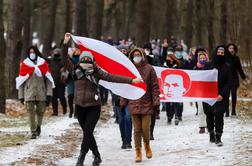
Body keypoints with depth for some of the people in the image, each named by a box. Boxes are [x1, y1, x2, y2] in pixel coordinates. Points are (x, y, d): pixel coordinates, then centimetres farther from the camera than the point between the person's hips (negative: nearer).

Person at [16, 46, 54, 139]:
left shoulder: (43, 63, 4)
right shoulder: (24, 64, 3)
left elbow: (48, 79, 5)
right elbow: (21, 81, 5)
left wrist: (49, 93, -3)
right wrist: (21, 95, 2)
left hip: (41, 93, 1)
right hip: (29, 94, -1)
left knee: (40, 111, 9)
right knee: (31, 112, -7)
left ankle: (38, 126, 35)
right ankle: (33, 132, -3)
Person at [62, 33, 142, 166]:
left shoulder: (97, 72, -4)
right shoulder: (76, 70, 1)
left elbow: (112, 77, -8)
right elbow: (65, 59, -7)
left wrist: (131, 80, -15)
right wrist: (65, 44, -20)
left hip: (93, 107, -3)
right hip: (80, 107, 3)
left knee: (88, 132, -11)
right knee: (87, 133, 10)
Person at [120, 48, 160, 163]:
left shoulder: (149, 69, -2)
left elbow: (155, 87, -2)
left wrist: (156, 103, -7)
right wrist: (122, 103, 5)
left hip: (146, 104, -2)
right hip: (133, 104, 2)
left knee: (145, 129, -2)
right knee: (137, 129, 4)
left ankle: (147, 145, 25)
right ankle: (138, 151, 14)